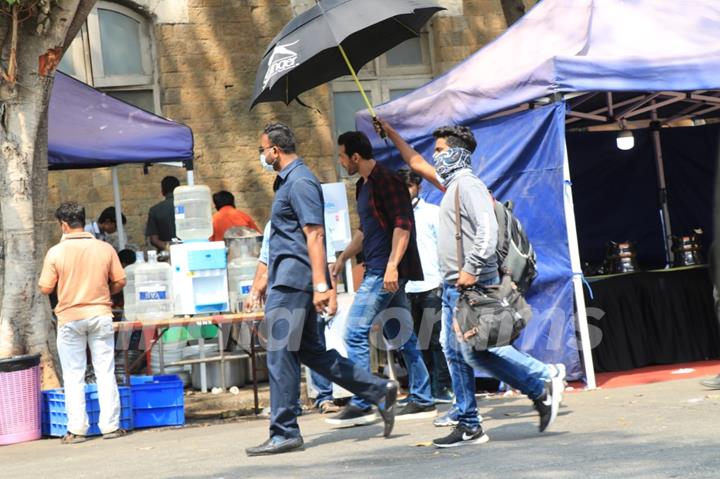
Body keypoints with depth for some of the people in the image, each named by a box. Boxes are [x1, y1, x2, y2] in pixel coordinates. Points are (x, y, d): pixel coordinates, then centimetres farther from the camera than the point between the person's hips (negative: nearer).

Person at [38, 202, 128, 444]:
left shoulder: (56, 252, -8)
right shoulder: (105, 249, -2)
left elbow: (45, 288, -6)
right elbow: (119, 282, 2)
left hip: (70, 318, -1)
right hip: (100, 315, 1)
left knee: (73, 376, 6)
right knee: (105, 372, 7)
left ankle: (76, 429, 6)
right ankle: (110, 425, 6)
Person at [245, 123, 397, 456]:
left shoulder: (299, 182, -13)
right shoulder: (287, 181, 18)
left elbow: (315, 235, -20)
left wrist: (321, 286, -24)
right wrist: (266, 280, 28)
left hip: (292, 281, -10)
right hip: (287, 280, 10)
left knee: (281, 355, -6)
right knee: (310, 351, 13)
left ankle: (284, 433, -1)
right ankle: (379, 392, 16)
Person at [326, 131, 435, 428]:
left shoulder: (385, 181, -12)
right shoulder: (364, 185, 18)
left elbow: (403, 225, -20)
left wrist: (392, 266, -27)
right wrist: (343, 258, 31)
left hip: (385, 271, -10)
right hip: (377, 270, 10)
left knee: (355, 333, -11)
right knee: (401, 335, 10)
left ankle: (361, 406, -8)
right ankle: (422, 401, 14)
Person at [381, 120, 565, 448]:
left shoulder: (468, 185, -11)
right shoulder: (452, 184, 18)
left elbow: (487, 228, -23)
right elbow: (417, 164, 32)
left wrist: (472, 269, -25)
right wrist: (391, 134, 35)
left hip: (471, 284, -10)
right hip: (453, 285, 10)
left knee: (475, 350, -12)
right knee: (455, 352, 8)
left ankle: (543, 382, -2)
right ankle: (468, 424, 11)